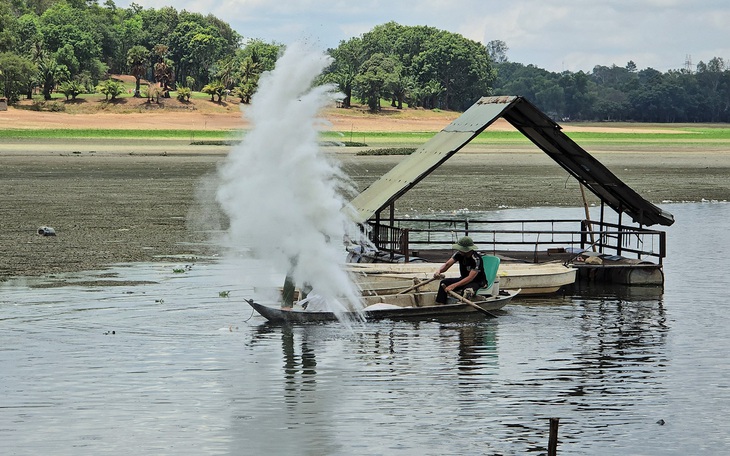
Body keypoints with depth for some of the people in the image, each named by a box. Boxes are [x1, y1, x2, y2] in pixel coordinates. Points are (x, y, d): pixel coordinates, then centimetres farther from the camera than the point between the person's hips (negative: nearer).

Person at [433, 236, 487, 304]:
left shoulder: (476, 259, -28)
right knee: (444, 283, -11)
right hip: (464, 279, 7)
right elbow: (447, 264, -13)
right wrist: (439, 271, -37)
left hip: (478, 282, -7)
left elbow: (470, 278, -34)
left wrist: (454, 285, -41)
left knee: (467, 290, -39)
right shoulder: (459, 254, -9)